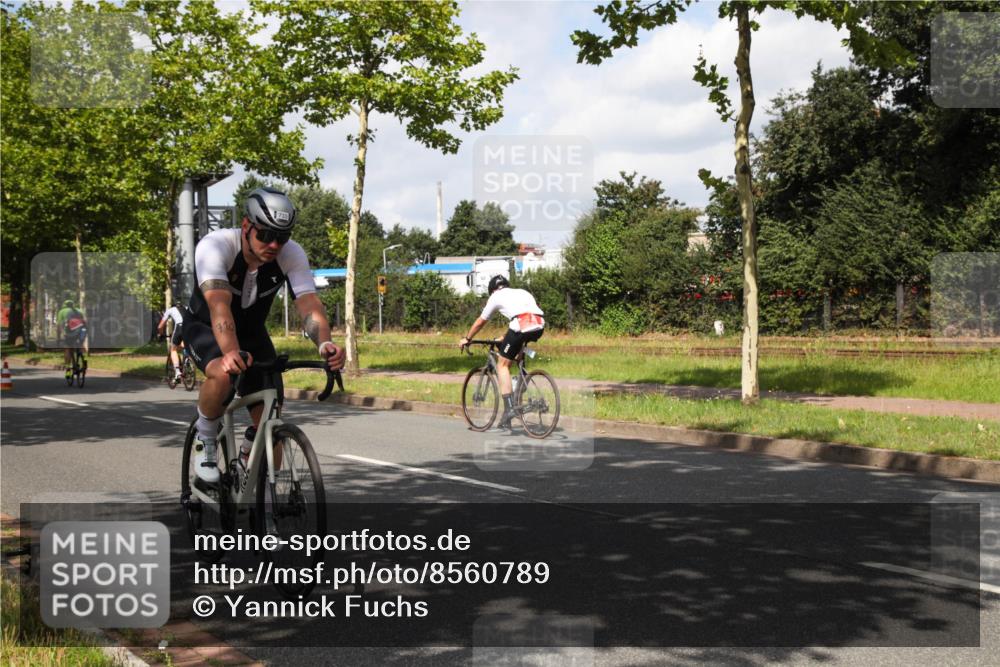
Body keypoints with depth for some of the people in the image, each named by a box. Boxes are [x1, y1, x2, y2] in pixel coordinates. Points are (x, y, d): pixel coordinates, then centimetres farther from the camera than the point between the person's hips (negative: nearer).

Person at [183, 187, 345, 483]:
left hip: (252, 332, 4)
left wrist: (325, 343, -55)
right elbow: (219, 306, -46)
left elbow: (309, 303, -34)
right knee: (223, 375, -37)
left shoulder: (292, 254, -22)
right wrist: (231, 352, -64)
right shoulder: (215, 246, -32)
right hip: (205, 327, -4)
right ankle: (205, 439, -8)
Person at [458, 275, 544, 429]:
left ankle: (509, 408, -5)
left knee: (502, 364, 6)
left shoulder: (496, 296, 21)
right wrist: (506, 338, 58)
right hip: (540, 327, 5)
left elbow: (480, 322, 30)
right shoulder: (523, 292, 35)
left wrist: (467, 339, 45)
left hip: (521, 326, -5)